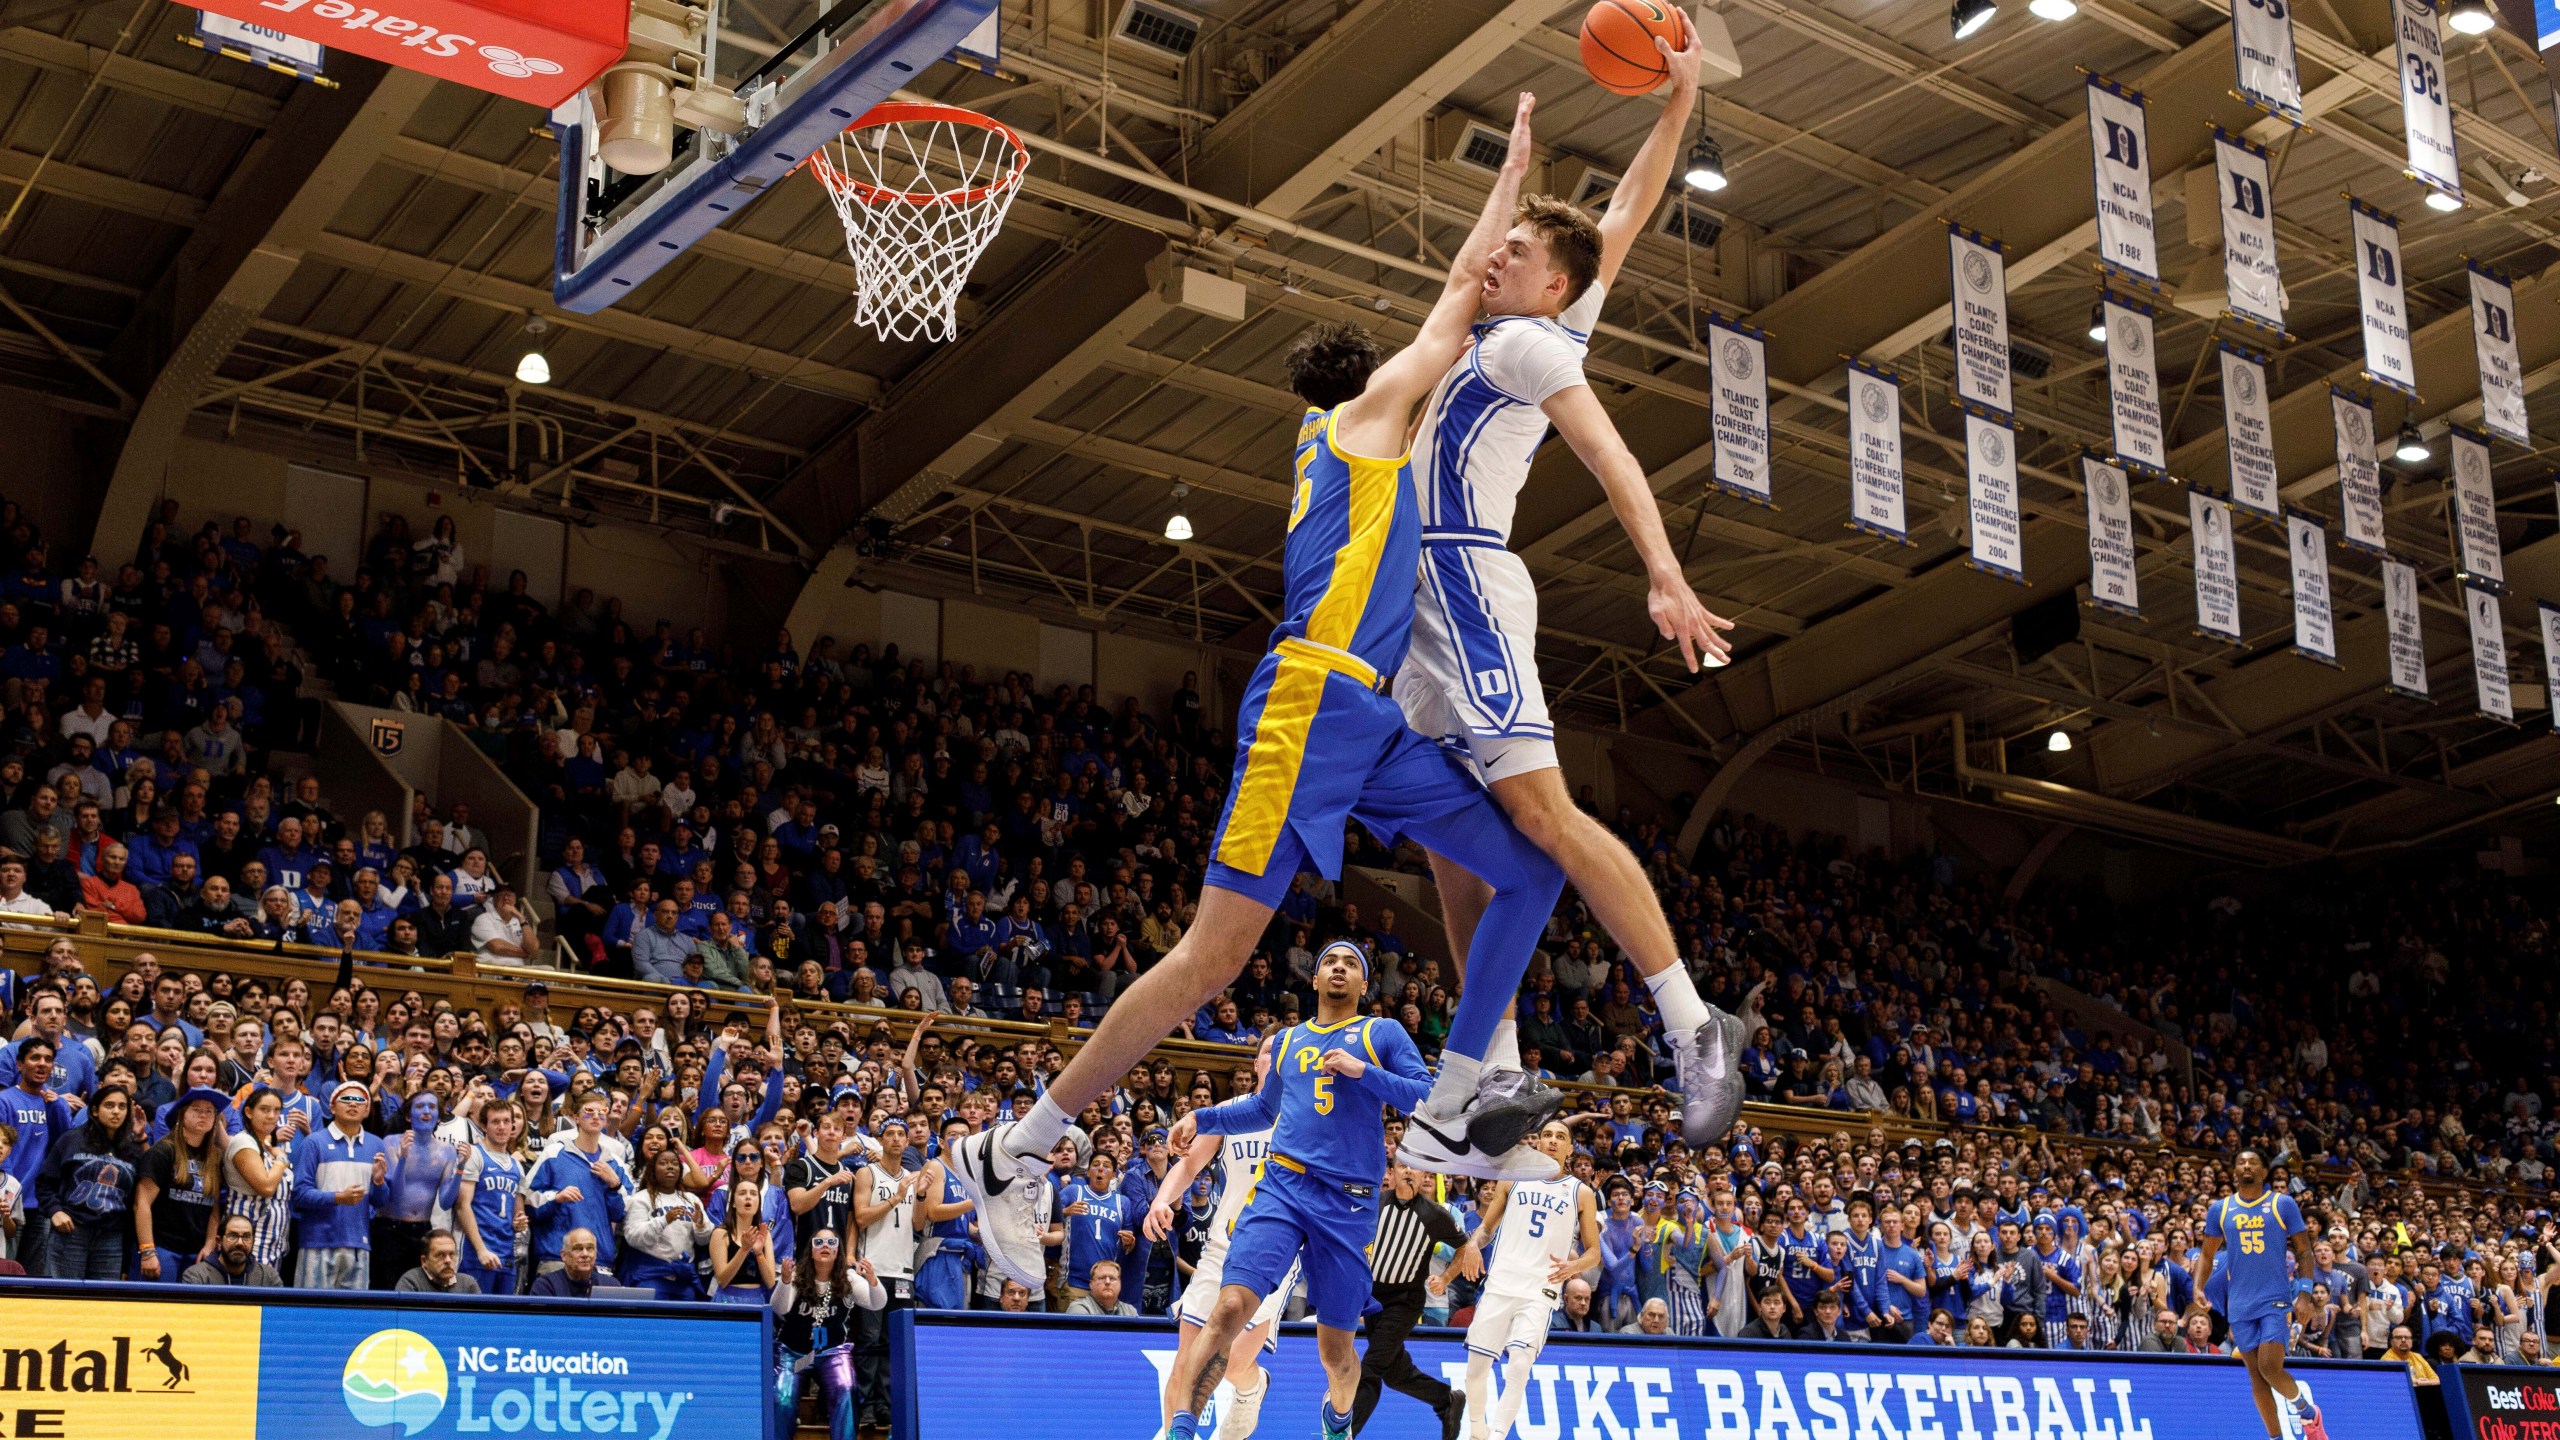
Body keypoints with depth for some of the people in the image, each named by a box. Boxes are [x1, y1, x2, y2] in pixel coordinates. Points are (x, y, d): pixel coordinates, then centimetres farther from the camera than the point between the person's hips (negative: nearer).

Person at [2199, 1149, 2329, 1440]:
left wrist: (2304, 1295, -8)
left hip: (2276, 1300, -3)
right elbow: (2207, 1255, 15)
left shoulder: (2283, 1204, 1)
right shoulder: (2220, 1209, 7)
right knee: (2256, 1375, 2)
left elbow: (2304, 1252, 2)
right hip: (2240, 1304, 3)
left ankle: (2307, 1411, 13)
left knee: (2270, 1368, -15)